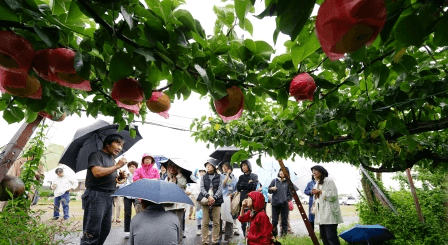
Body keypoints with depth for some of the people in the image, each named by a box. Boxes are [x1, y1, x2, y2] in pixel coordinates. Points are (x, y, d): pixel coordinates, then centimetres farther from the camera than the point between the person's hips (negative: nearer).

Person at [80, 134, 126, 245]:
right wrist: (117, 166, -14)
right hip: (96, 195, -9)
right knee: (91, 232, -8)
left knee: (105, 230, 11)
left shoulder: (112, 159, 21)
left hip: (108, 197, 9)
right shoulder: (97, 155, -5)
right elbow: (97, 172, -22)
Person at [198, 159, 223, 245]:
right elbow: (202, 188, 2)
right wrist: (208, 196, -15)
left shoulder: (218, 177, 9)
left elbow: (220, 189, 1)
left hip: (216, 201, 0)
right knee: (205, 222, 0)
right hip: (205, 200, 1)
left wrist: (214, 198, -14)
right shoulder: (204, 177, 12)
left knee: (216, 222, 1)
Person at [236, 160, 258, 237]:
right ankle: (245, 236, 6)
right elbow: (238, 187, 5)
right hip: (243, 199, 3)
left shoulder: (254, 176, 9)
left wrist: (243, 185, -1)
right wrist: (248, 183, -1)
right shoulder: (241, 177, 19)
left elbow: (253, 186, -6)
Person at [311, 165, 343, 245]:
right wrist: (315, 194, 7)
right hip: (321, 214, 9)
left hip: (329, 214, -9)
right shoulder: (317, 183, 20)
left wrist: (320, 192, -12)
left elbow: (333, 196, -17)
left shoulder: (329, 181, -7)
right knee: (323, 236, 11)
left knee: (331, 237, -9)